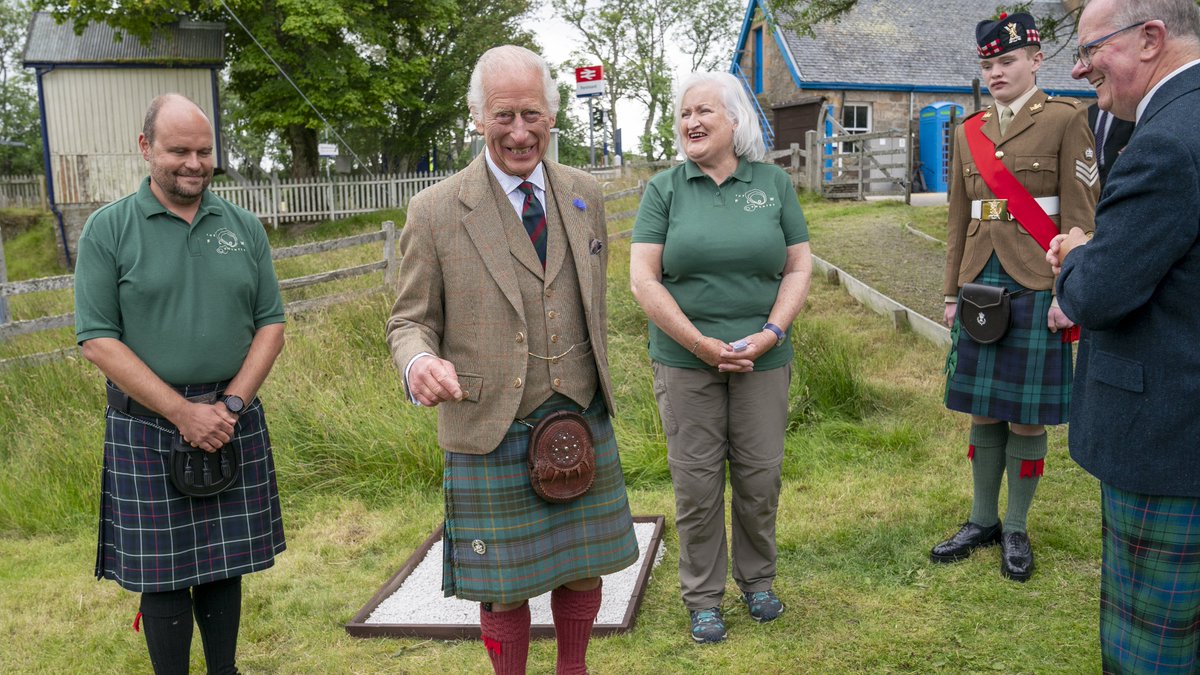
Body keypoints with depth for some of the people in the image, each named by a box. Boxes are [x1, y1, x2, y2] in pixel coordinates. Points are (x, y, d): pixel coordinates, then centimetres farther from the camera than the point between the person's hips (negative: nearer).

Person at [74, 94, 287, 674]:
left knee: (225, 564, 12)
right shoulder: (108, 229, -3)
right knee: (164, 572, 5)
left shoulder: (244, 227, 6)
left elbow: (271, 323, 5)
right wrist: (183, 413, -14)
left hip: (233, 423, 3)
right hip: (148, 428, -3)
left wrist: (232, 404, -9)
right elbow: (97, 339, -8)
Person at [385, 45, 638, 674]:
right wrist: (419, 363, -26)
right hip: (491, 434, -4)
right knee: (503, 590, 8)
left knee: (581, 572, 17)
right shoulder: (435, 211, -8)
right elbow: (410, 320, -3)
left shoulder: (584, 194, 5)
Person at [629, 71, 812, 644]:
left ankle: (757, 580, 32)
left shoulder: (773, 183, 5)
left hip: (763, 359, 1)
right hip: (685, 361, -1)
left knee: (760, 477, 9)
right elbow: (644, 280, -6)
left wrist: (770, 334, -10)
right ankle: (703, 598, 22)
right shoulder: (665, 189, 0)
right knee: (697, 483, 5)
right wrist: (702, 345, -13)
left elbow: (799, 267, 4)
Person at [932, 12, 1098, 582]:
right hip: (982, 282, 4)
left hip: (1035, 285, -4)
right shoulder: (969, 132, 11)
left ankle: (1016, 530, 18)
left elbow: (1080, 214, -7)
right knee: (984, 410, 10)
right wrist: (952, 293, 11)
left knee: (1026, 414, 3)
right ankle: (982, 521, 23)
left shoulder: (1065, 119, -3)